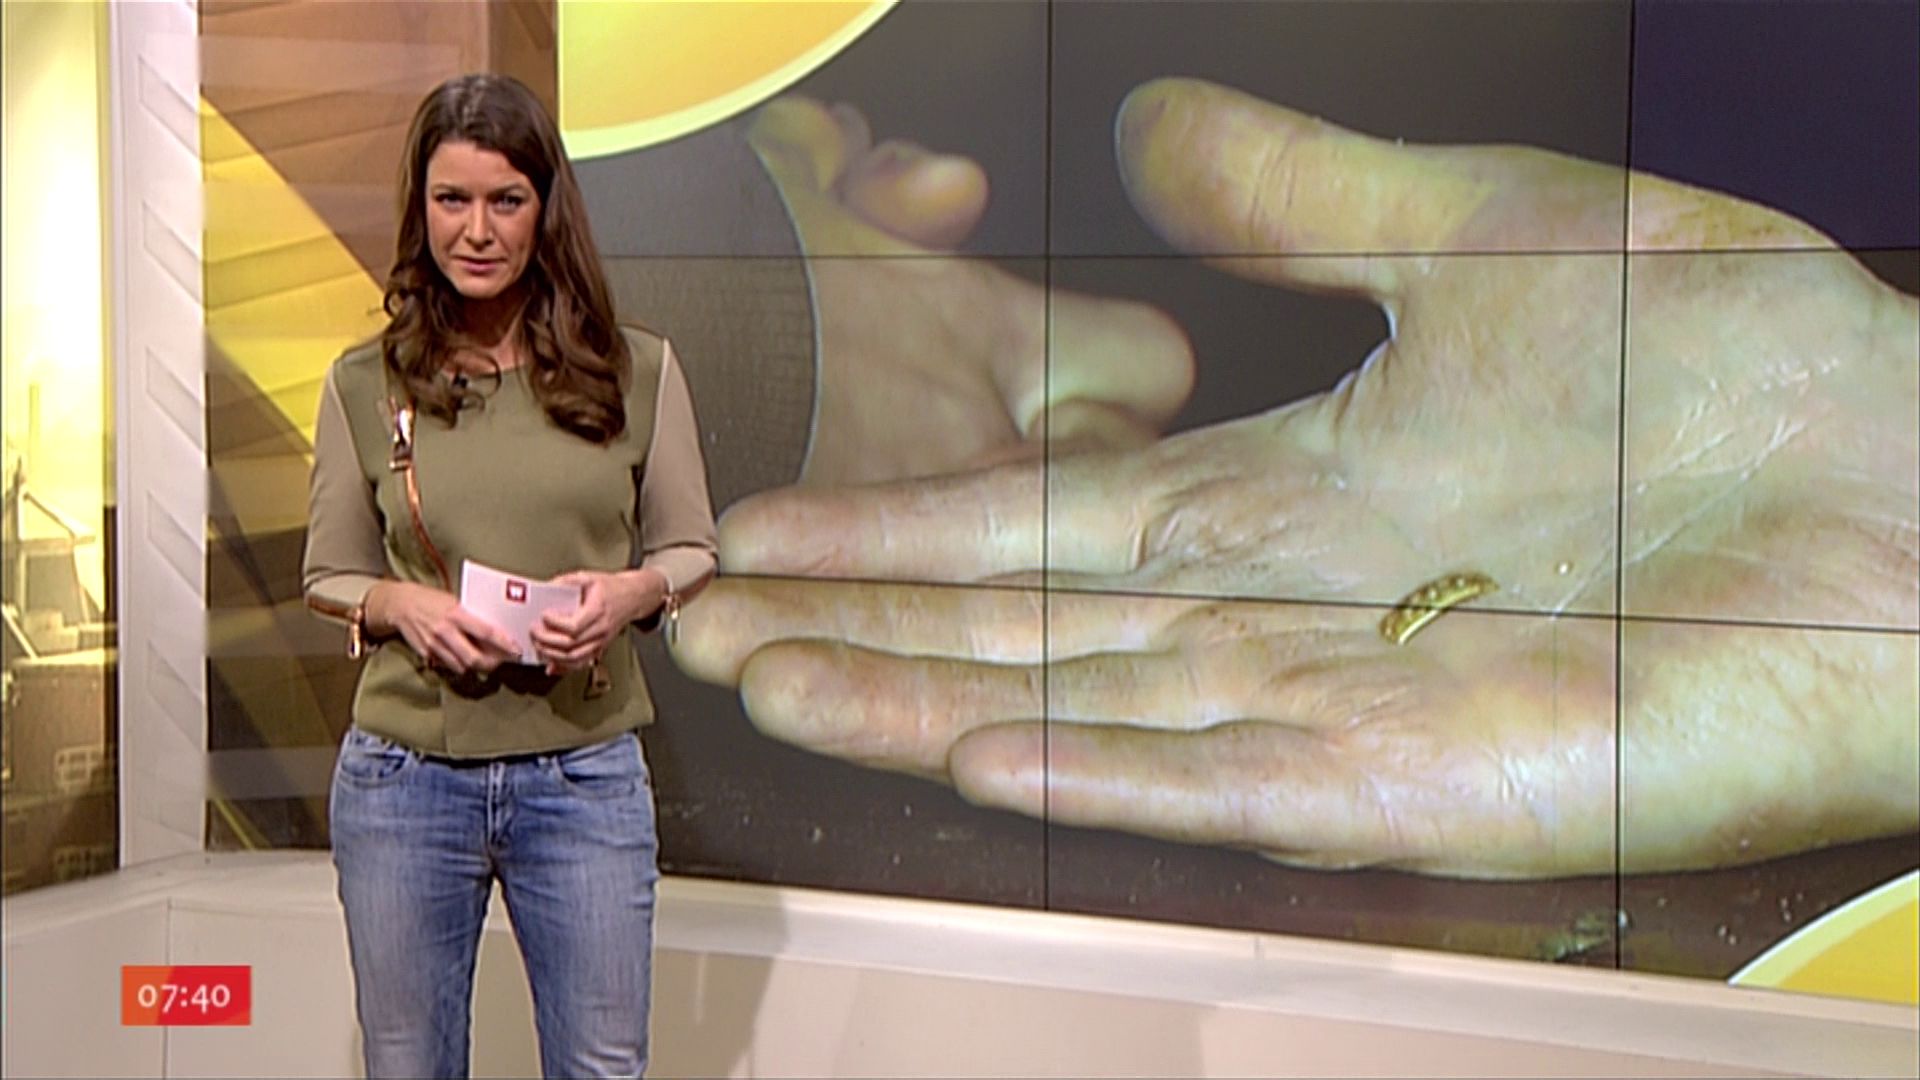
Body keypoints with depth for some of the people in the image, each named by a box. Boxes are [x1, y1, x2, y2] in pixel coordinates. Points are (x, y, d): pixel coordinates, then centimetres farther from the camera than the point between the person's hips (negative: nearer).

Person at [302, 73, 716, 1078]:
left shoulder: (637, 371, 0)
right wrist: (400, 604, -13)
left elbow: (692, 548, 8)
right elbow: (328, 576, 9)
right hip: (403, 779, 1)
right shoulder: (364, 385, 1)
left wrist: (628, 592, -14)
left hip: (585, 779, 0)